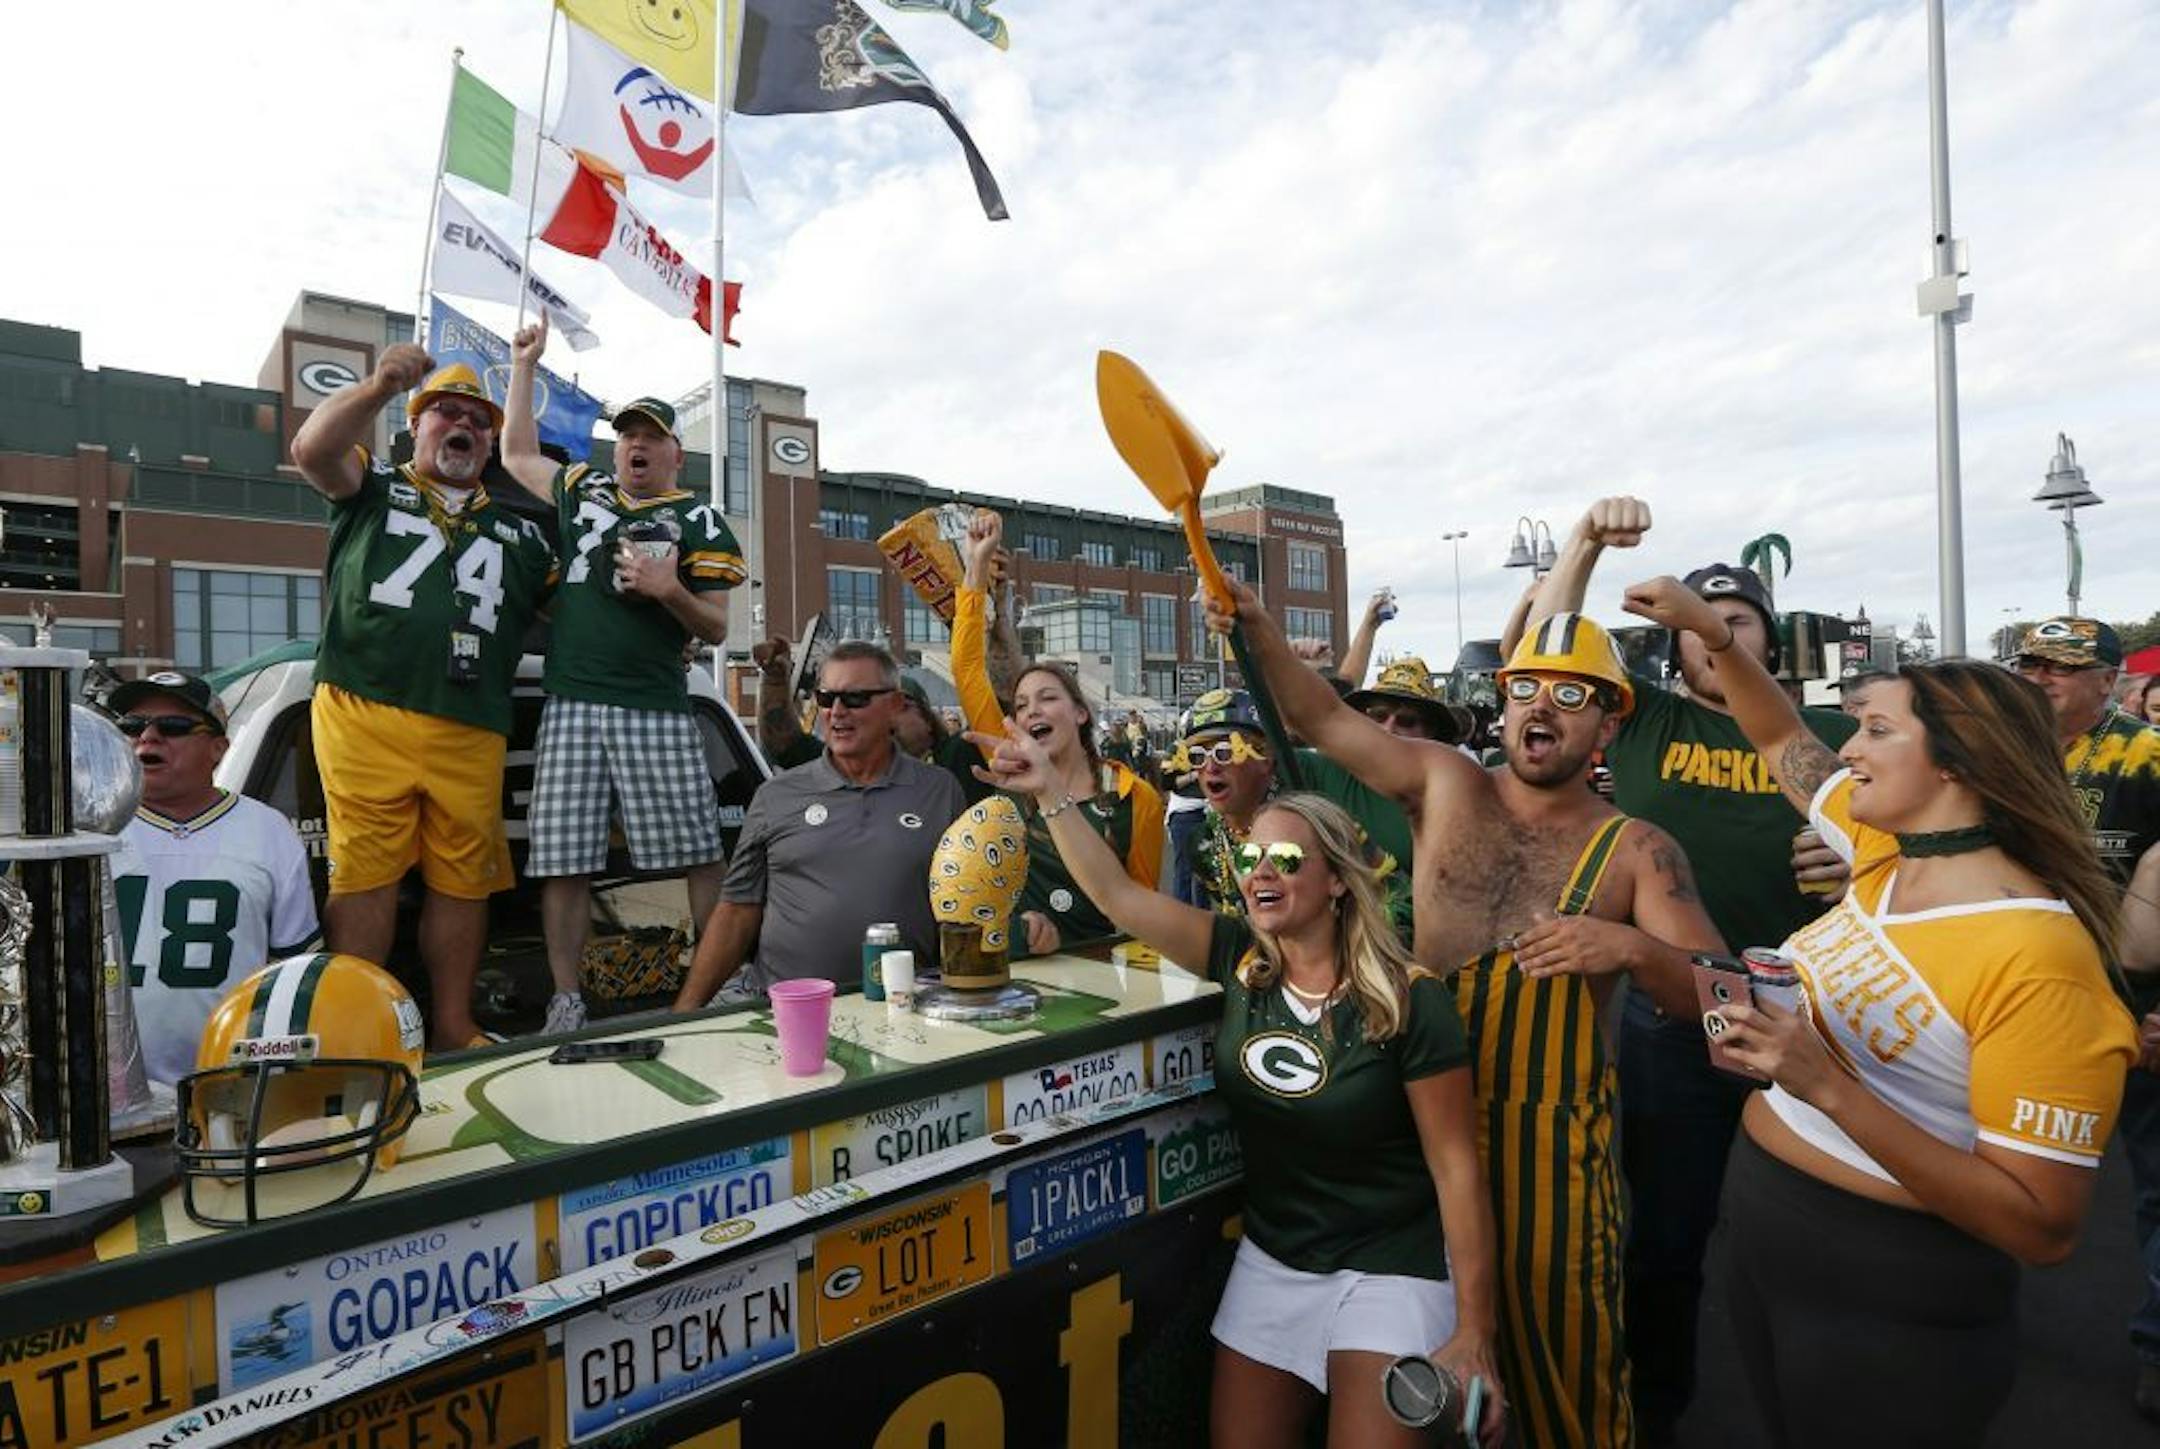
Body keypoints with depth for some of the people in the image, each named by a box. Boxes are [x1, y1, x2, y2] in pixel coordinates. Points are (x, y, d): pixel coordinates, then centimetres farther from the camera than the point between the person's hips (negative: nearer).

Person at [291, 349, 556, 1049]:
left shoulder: (519, 532, 24)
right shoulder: (374, 487, 17)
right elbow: (311, 450, -3)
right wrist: (379, 385, -12)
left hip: (472, 734, 3)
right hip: (365, 719, -2)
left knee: (463, 880, 5)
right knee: (364, 873, -3)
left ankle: (454, 1025, 16)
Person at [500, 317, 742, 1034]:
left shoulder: (698, 522, 6)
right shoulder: (582, 490, 20)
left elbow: (716, 628, 3)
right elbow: (518, 455, 36)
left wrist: (670, 591, -16)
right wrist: (525, 366, 35)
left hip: (657, 712, -3)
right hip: (570, 706, 4)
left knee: (700, 854, -6)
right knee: (563, 863, 2)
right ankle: (566, 1004, 11)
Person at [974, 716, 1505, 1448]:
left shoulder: (1410, 1000, -18)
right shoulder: (1242, 959, -7)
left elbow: (1456, 1168, -15)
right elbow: (1117, 893, -9)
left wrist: (1474, 1333, -14)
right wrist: (1050, 788, -14)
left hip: (1387, 1270, -4)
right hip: (1270, 1259, 5)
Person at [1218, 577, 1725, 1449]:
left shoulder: (1637, 851, -3)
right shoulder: (1444, 785, 0)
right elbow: (1321, 718, -6)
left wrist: (1630, 949, -28)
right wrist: (1258, 629, -20)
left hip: (1551, 1129, -1)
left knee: (1560, 1339, 10)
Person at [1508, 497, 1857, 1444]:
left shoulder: (1829, 733, 4)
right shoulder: (1644, 719, 1)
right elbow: (1543, 652, -6)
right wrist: (1584, 542, -14)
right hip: (1669, 1022, -1)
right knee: (1666, 1233, 12)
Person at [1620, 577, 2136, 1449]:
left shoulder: (2038, 957, -25)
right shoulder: (1884, 854, -2)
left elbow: (2043, 1229, -26)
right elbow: (1781, 737, 13)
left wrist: (1828, 1088, -36)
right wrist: (1710, 630, 1)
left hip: (1891, 1304, -7)